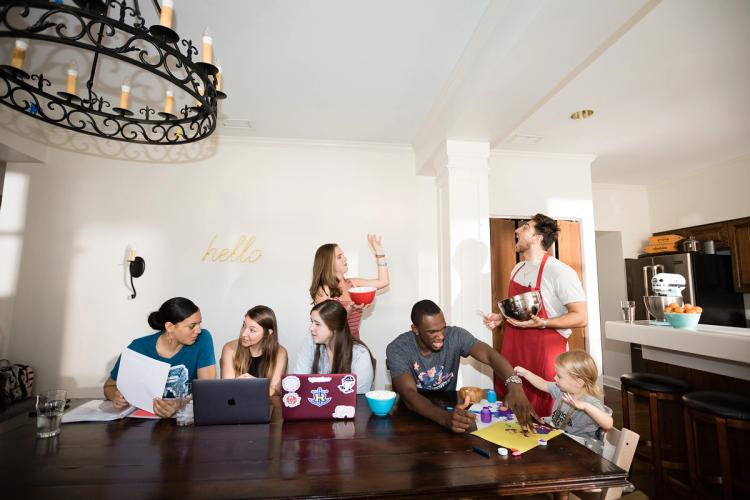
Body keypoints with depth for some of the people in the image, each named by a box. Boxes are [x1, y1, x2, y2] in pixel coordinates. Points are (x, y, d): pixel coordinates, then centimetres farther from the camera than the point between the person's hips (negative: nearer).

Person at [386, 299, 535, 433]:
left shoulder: (455, 336, -16)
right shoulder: (397, 349, -23)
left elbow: (490, 355, -26)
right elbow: (409, 395, -33)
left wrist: (514, 386, -46)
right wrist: (445, 417, -50)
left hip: (449, 408, 2)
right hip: (412, 415, -2)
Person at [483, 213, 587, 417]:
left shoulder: (560, 272, -15)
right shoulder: (517, 269, 9)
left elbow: (581, 317, -13)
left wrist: (542, 323, -25)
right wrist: (501, 318, 5)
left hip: (545, 354, -7)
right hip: (513, 351, 7)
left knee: (542, 416, 4)